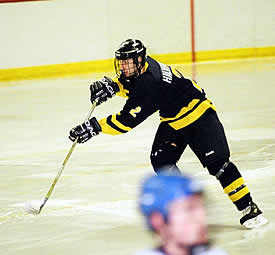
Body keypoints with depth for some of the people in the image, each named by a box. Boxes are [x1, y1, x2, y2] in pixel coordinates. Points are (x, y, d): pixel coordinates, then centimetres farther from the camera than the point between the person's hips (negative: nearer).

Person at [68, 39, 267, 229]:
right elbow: (127, 83, 16)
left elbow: (128, 120, -36)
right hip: (172, 120, 10)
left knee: (217, 163, -16)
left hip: (198, 114, -10)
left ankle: (249, 208, -11)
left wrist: (95, 127, -37)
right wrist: (110, 86, -8)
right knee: (161, 159, -4)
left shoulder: (149, 83, -34)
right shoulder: (139, 67, -7)